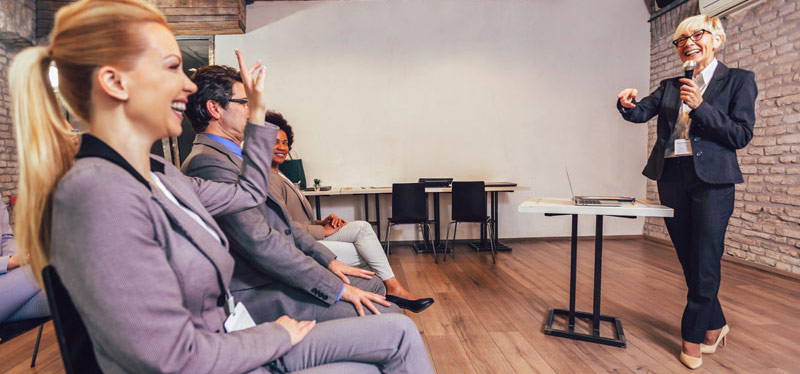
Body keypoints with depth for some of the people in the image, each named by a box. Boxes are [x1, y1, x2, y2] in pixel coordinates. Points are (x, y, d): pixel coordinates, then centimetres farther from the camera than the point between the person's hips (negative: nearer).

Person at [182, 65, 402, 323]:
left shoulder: (233, 156, 16)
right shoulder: (206, 162, -18)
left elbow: (279, 222, 17)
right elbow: (260, 242, -24)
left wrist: (329, 260, 9)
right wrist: (337, 288, -19)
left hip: (277, 274, 10)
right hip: (258, 294, -10)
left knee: (374, 286, 11)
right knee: (387, 315, -16)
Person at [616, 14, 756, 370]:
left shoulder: (738, 80, 3)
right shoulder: (669, 86, 15)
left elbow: (741, 135, -6)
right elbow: (641, 113, 1)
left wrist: (700, 106, -17)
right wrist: (628, 104, -22)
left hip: (712, 179, -4)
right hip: (672, 178, 4)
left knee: (705, 262, -1)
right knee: (689, 260, 11)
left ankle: (693, 337, 15)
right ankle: (714, 325, 31)